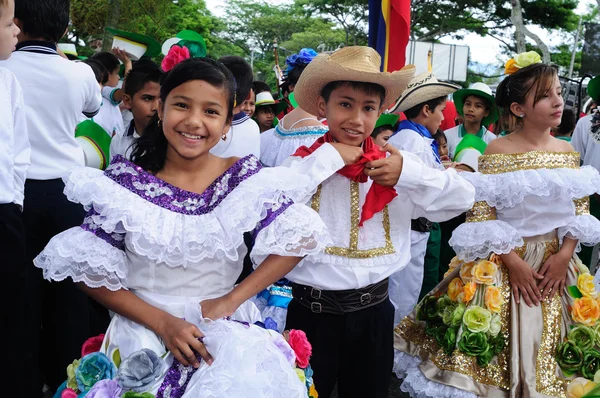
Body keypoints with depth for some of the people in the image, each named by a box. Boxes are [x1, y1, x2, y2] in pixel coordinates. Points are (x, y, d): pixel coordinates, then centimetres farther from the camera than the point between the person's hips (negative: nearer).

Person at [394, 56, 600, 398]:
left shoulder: (568, 151, 5)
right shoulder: (498, 151, -9)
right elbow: (481, 214, -12)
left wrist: (564, 256, -7)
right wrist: (513, 263, -17)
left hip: (556, 261, 4)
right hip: (504, 261, -4)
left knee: (547, 351, 11)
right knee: (497, 347, 3)